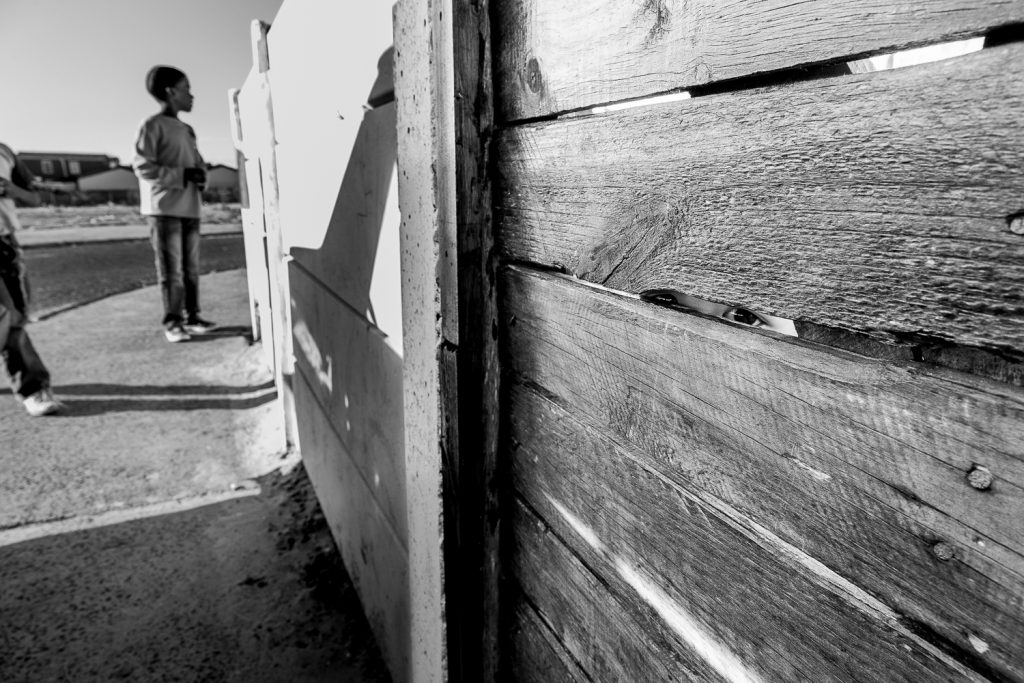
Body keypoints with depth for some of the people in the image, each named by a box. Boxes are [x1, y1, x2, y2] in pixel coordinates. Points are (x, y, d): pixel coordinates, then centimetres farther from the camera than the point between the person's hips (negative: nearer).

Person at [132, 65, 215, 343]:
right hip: (165, 208, -6)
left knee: (191, 267, 5)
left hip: (190, 207, 7)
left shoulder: (187, 130, 20)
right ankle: (172, 322, 0)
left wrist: (200, 174, 0)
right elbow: (142, 166, -10)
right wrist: (182, 175, -16)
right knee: (171, 270, -6)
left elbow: (197, 162, 23)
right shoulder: (152, 126, -3)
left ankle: (192, 317, 12)